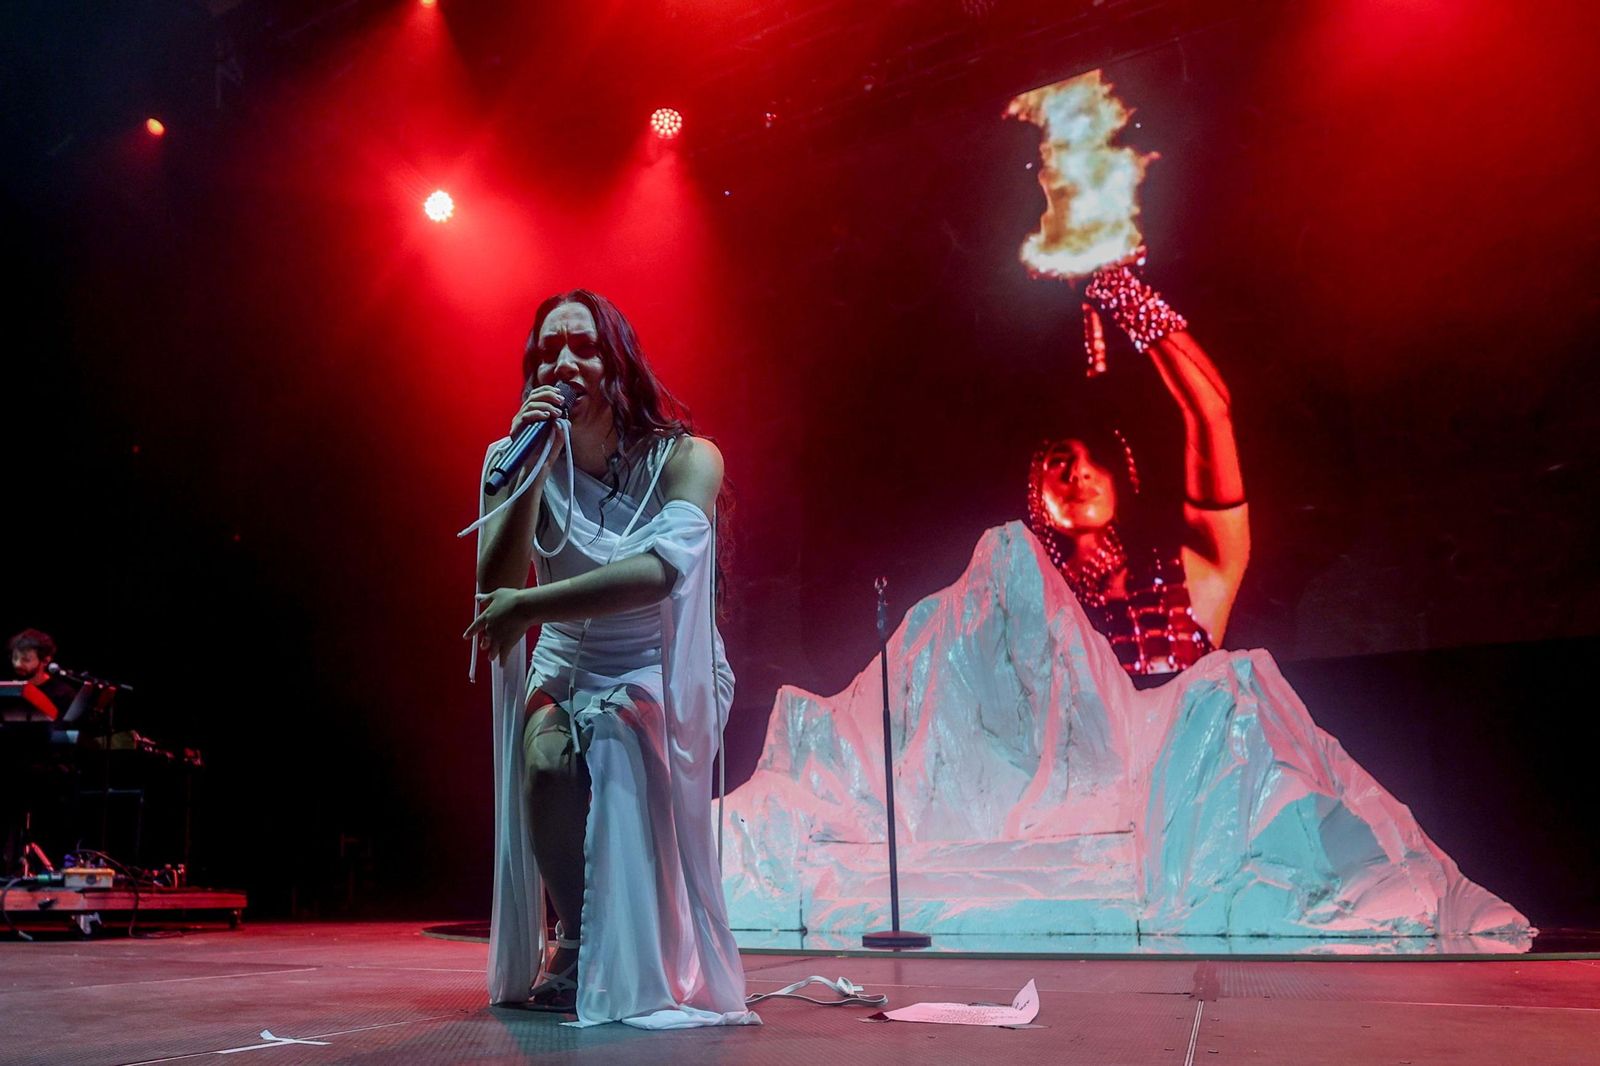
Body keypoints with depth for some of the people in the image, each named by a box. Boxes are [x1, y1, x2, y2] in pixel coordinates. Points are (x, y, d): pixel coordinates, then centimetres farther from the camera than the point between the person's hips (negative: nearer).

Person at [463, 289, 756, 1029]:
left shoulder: (685, 459, -15)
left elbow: (658, 571, -34)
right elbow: (494, 589, -21)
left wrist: (528, 606, -35)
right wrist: (535, 463, -26)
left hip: (666, 670, -2)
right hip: (568, 667, 2)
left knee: (619, 746, -32)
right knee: (546, 761, -30)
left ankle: (638, 961, -7)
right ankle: (574, 945, -4)